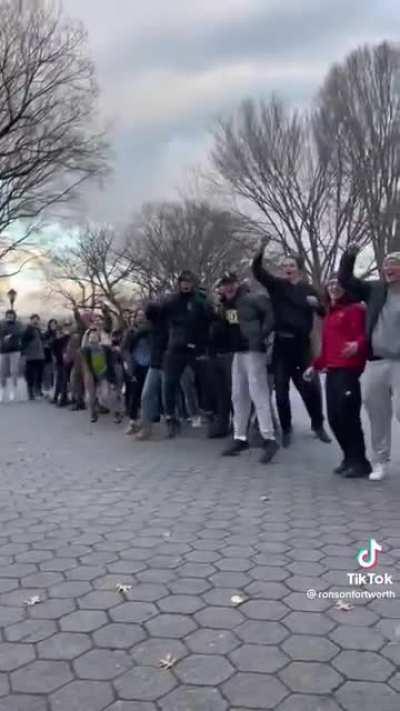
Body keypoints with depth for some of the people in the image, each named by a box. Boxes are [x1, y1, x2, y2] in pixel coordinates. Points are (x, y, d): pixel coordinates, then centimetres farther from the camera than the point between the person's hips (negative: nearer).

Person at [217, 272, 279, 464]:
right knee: (238, 396, 11)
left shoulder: (252, 299, -11)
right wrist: (228, 344, 12)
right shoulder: (226, 304, 12)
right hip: (237, 352, 8)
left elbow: (272, 313, -15)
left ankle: (269, 439, -11)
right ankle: (240, 438, 20)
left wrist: (262, 335, -19)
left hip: (253, 351, -8)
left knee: (258, 394, -12)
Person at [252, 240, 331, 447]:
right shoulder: (277, 285, 5)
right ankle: (286, 429, 18)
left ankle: (318, 425, 23)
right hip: (282, 343, 0)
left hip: (302, 344, 0)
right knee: (281, 389, 5)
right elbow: (258, 271, -6)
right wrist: (261, 250, -20)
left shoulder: (308, 289, 7)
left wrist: (317, 304, -16)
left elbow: (325, 313, 5)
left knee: (311, 386, 3)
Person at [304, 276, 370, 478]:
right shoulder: (330, 315, 24)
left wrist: (357, 345, -36)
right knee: (334, 419, 6)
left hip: (348, 370, -8)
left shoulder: (355, 310, 0)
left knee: (348, 416, -10)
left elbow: (363, 335, -14)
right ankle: (349, 458, 20)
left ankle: (360, 462, 3)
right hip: (331, 372, 8)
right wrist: (315, 366, 33)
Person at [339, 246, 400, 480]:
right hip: (375, 363, 4)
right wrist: (350, 256, -1)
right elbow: (345, 279, 13)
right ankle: (380, 462, 25)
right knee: (378, 416, 12)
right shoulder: (375, 289, 11)